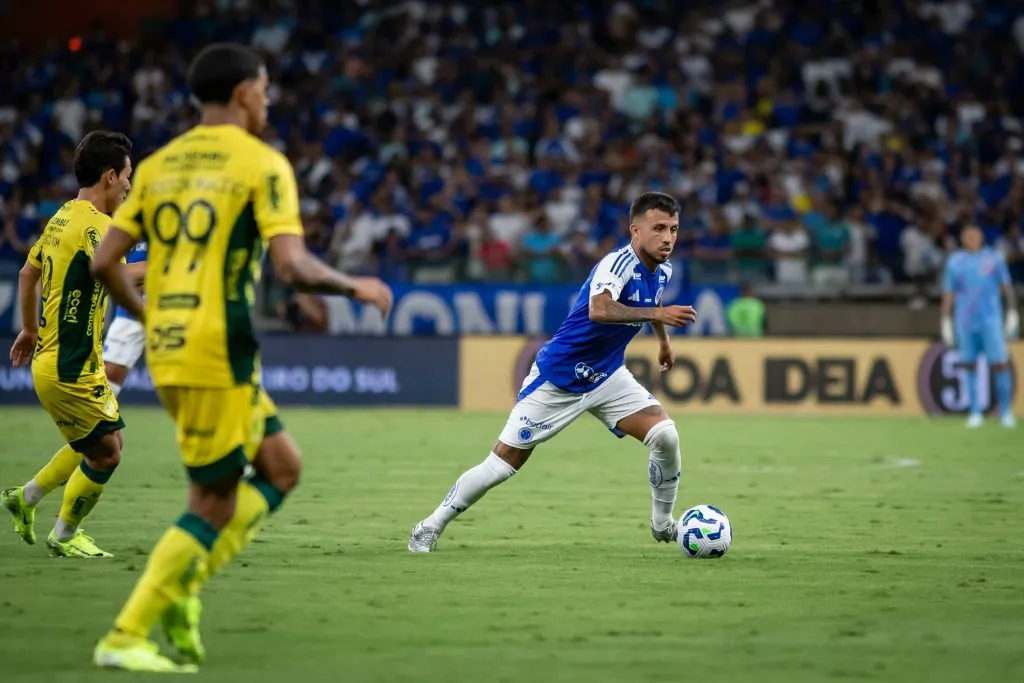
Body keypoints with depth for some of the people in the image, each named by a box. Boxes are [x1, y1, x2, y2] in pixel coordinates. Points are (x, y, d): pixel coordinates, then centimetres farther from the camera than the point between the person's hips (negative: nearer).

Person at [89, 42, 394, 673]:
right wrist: (357, 288, 0)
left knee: (281, 467, 18)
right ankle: (125, 638, 1)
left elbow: (105, 262, 10)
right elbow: (292, 267, -16)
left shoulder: (158, 164, 13)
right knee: (214, 506, 2)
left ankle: (183, 587, 9)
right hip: (218, 354, -8)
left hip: (167, 346, 8)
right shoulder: (262, 164, -6)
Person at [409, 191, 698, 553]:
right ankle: (432, 526, 14)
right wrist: (657, 313, -54)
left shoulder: (662, 272, 0)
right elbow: (599, 309, -48)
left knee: (665, 436, -15)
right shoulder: (619, 263, -26)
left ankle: (662, 524, 8)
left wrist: (663, 339, 37)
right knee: (503, 463, -4)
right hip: (558, 378, -6)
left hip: (607, 377, 6)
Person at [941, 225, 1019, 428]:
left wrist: (1012, 314, 1)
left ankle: (1006, 412, -1)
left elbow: (1007, 287, 8)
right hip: (965, 323, 1)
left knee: (1000, 364, -8)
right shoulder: (955, 262, 7)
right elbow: (948, 294, 10)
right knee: (970, 366, 2)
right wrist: (946, 323, 7)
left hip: (991, 319, -1)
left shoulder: (994, 258, 5)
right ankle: (974, 413, 9)